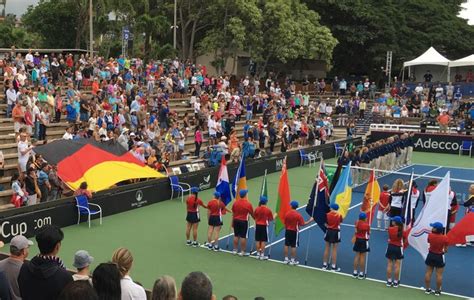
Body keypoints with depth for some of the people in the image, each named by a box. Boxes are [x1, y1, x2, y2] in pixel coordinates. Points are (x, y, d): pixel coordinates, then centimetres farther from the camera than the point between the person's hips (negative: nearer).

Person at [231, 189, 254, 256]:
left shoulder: (235, 203, 0)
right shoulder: (248, 204, -13)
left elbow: (233, 214, 8)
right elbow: (252, 214, -2)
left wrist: (233, 222, 18)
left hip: (236, 220, 5)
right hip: (244, 221, -5)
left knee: (236, 236, 12)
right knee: (243, 237, 0)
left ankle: (235, 250, 20)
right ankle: (242, 251, 5)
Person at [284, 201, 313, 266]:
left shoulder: (287, 214, -4)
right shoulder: (298, 215, -15)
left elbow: (285, 223, 3)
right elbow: (302, 224, -12)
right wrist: (310, 220, 0)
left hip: (288, 231, 4)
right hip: (294, 232, -4)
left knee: (286, 245, 10)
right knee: (293, 246, 3)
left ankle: (286, 259, 18)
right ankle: (292, 260, 8)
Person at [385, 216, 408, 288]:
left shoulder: (390, 229, -10)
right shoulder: (403, 231, -10)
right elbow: (405, 242, -6)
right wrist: (403, 247, 9)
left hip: (390, 247, 1)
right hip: (398, 248, 0)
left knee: (389, 264, 9)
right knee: (397, 265, 5)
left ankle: (389, 281, 13)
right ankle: (395, 282, 9)